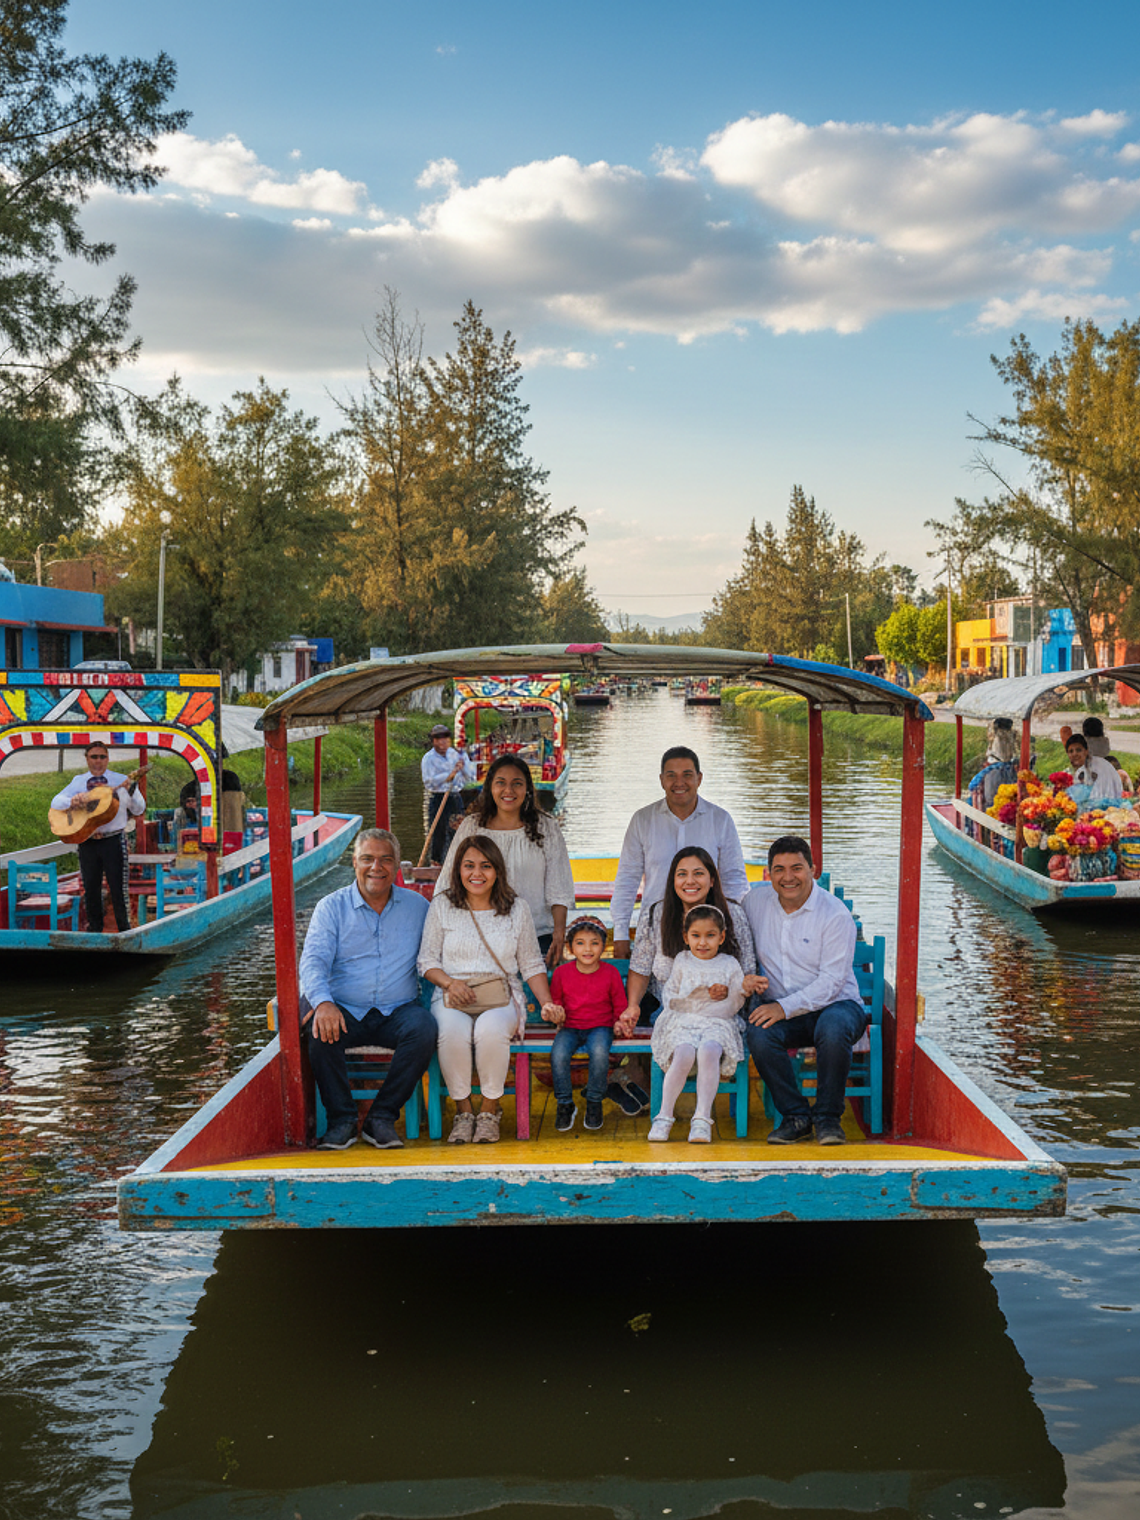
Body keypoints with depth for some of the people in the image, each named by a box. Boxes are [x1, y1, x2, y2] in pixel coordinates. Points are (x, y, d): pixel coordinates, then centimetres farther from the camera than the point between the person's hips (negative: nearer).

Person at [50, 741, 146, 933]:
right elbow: (56, 802, 1)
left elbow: (139, 811, 1)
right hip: (87, 841, 3)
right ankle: (94, 929, 21)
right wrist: (72, 800, -20)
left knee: (117, 886, -3)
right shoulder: (78, 781, 11)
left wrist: (131, 790, -18)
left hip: (114, 840, -3)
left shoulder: (121, 780, 3)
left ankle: (125, 930, 5)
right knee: (90, 888, 9)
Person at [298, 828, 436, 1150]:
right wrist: (323, 1002, -26)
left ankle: (382, 1117, -18)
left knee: (424, 1028, -30)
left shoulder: (417, 906, 12)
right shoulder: (331, 907, 6)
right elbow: (313, 960, -6)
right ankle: (341, 1118, -15)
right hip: (345, 1011, -1)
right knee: (320, 1031, -32)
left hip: (398, 1011, 1)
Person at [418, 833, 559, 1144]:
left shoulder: (516, 908, 9)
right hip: (452, 998, 0)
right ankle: (463, 1109, -12)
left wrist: (546, 1003, -3)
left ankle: (491, 1109, -13)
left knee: (491, 1030, -36)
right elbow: (427, 960, 9)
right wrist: (451, 982, -11)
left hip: (502, 998, 0)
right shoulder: (442, 905, 8)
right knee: (452, 1032, -35)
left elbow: (531, 965, 12)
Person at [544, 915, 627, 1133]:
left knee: (599, 1052, -35)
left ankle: (594, 1103, -11)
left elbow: (620, 1006, 8)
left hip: (600, 1027, -1)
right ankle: (565, 1105, -8)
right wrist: (554, 1013, -7)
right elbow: (554, 1001, 14)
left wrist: (621, 1023, -9)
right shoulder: (562, 973, 1)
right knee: (558, 1054, -30)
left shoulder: (611, 972, 0)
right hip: (570, 1027, 1)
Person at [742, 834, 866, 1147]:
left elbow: (830, 982, -16)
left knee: (833, 1031, -37)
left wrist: (785, 1007, -28)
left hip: (835, 1004, -3)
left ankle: (828, 1117, -16)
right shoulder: (756, 900, 3)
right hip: (780, 1007, 3)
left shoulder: (836, 915, -11)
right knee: (759, 1034, -31)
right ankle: (796, 1116, -13)